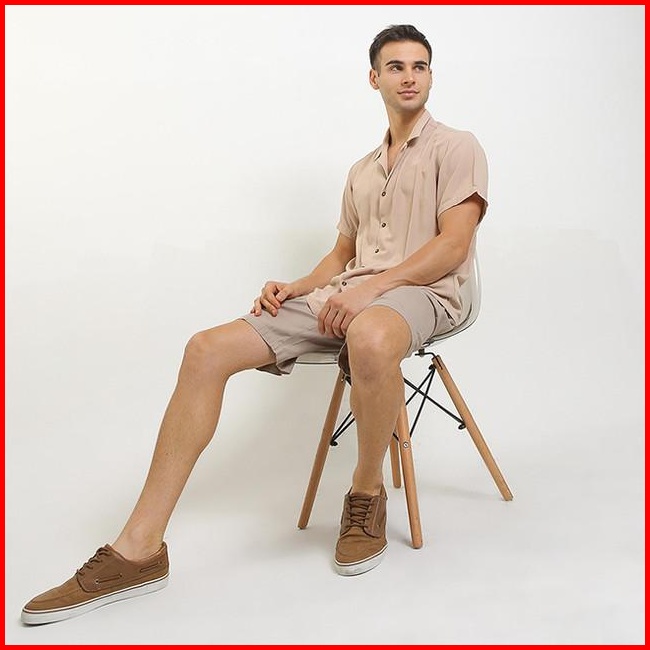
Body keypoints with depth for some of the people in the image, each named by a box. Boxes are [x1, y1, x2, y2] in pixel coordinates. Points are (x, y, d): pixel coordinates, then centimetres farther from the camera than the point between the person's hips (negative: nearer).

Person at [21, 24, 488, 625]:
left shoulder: (456, 147, 8)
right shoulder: (363, 170, 28)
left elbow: (454, 243, -6)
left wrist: (372, 285, -17)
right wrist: (298, 287, 6)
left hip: (420, 292, -6)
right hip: (344, 294, 6)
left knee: (370, 338, -46)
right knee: (208, 349, -15)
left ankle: (367, 491, -15)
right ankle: (139, 550, -17)